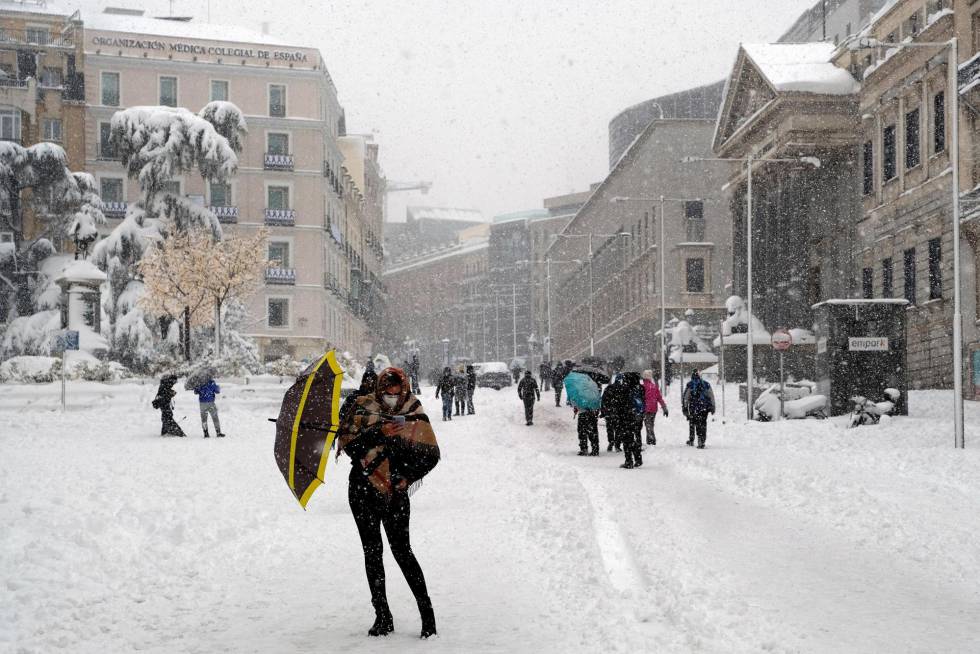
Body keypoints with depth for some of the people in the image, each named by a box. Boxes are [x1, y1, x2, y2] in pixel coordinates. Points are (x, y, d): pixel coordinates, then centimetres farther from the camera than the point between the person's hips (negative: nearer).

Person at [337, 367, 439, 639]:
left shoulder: (414, 416, -2)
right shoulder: (364, 408, 0)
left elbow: (430, 455, 0)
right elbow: (348, 443, -7)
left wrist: (405, 477, -11)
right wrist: (378, 433, -19)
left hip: (395, 492, -2)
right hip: (364, 489, 2)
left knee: (401, 550, -8)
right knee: (372, 551, 6)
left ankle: (427, 611, 0)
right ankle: (382, 616, 15)